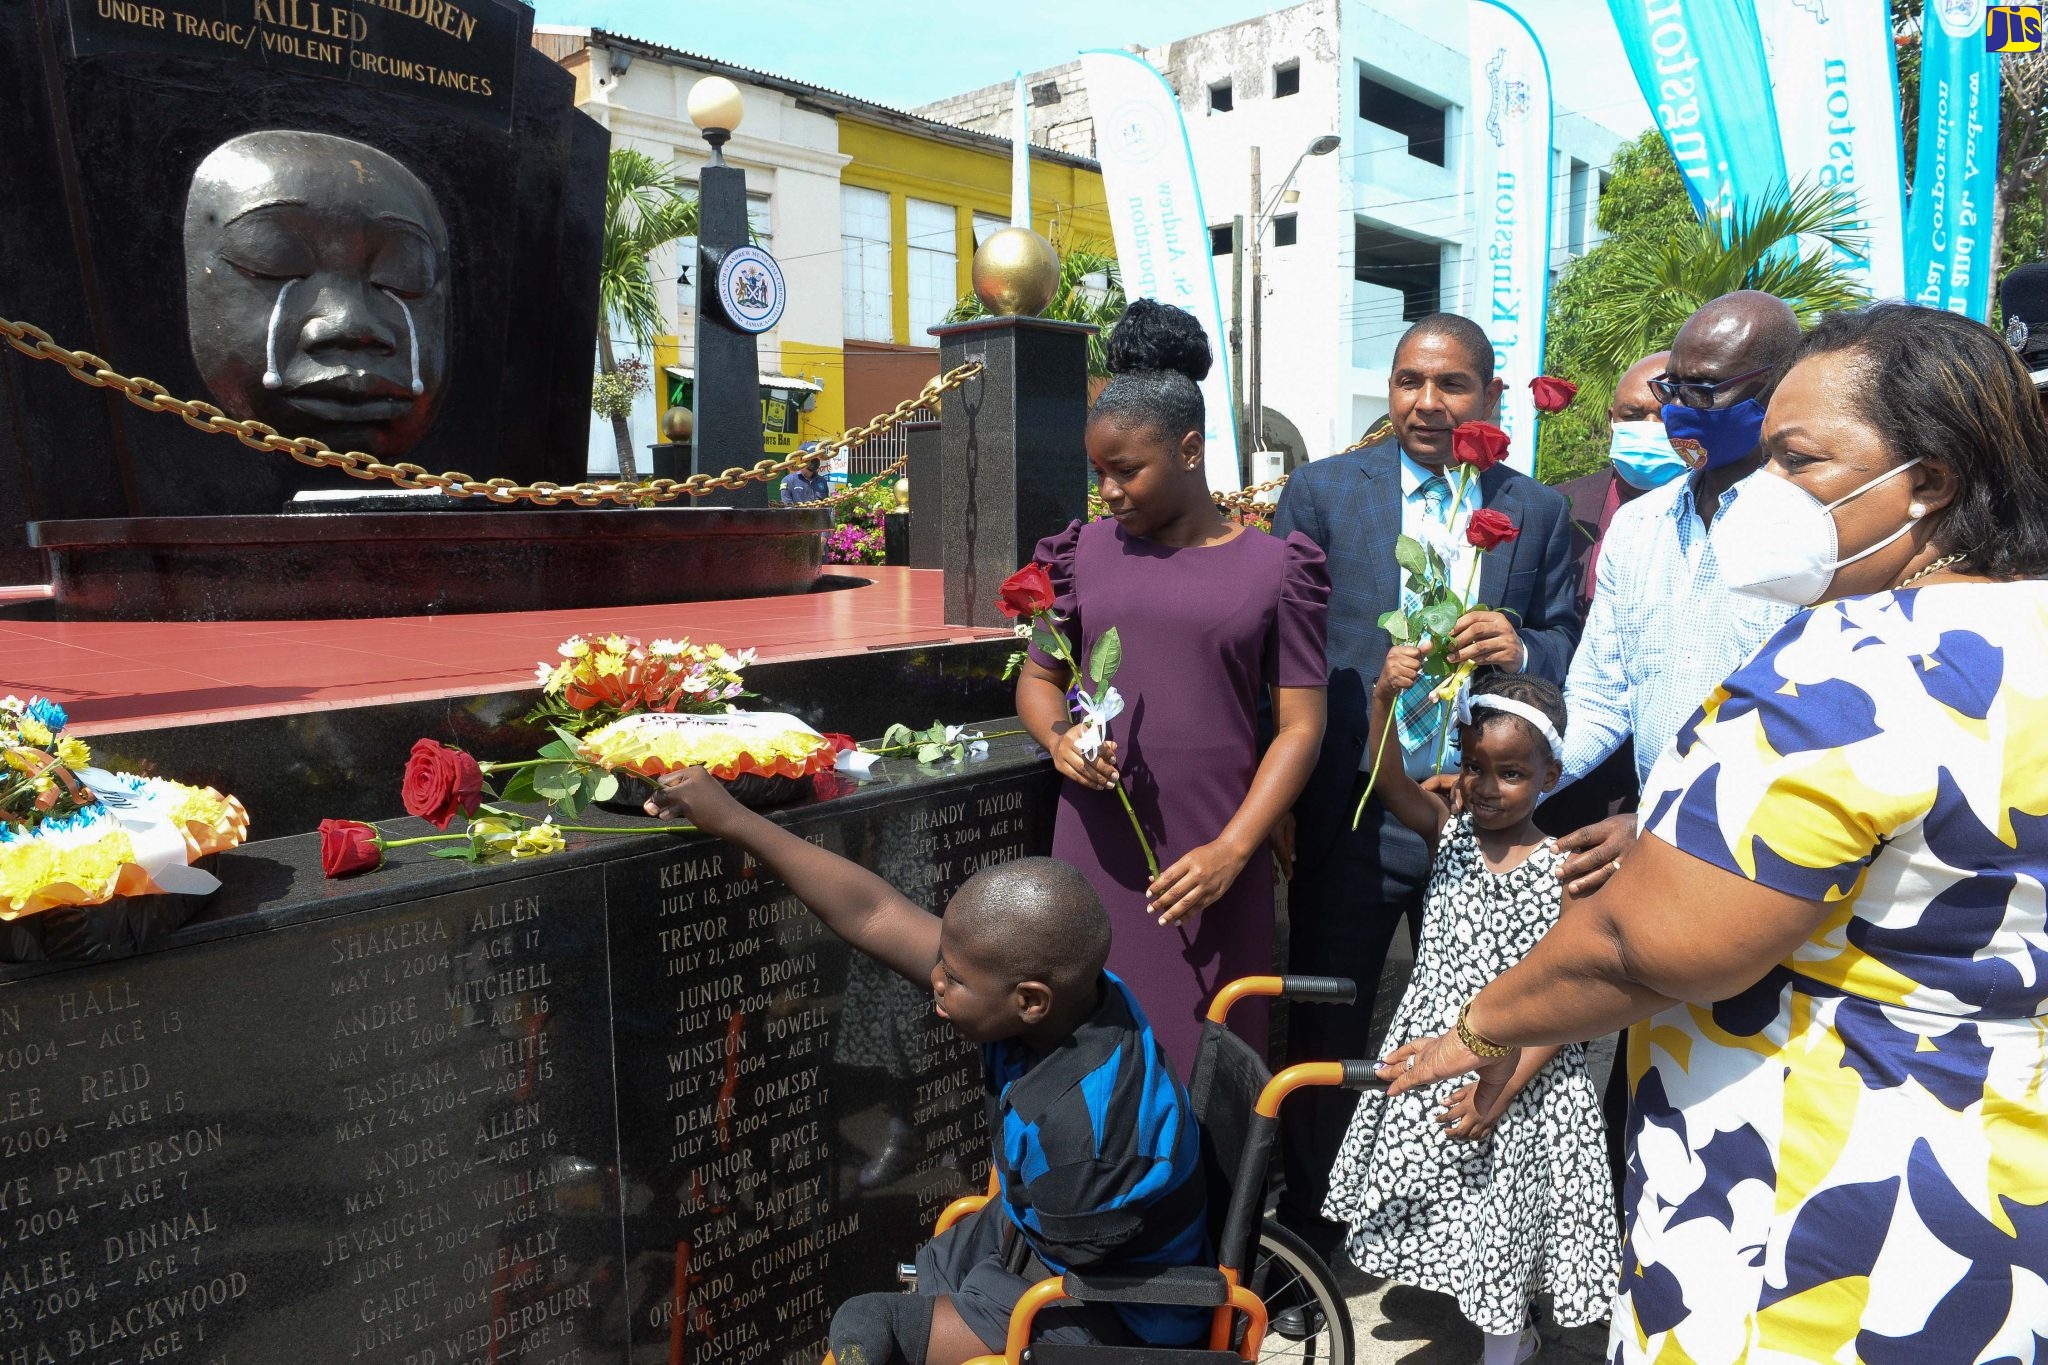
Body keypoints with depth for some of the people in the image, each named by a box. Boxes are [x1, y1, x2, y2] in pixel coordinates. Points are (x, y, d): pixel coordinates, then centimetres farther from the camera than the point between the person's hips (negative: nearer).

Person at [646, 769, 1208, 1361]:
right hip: (1027, 1235, 7)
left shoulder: (1091, 1123, -37)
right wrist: (733, 819, -12)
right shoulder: (1058, 989, -16)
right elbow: (874, 914, -13)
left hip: (1106, 1317, -7)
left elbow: (1061, 1281, -21)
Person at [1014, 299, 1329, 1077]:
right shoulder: (1086, 553, 6)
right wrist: (1058, 737, -7)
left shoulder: (1271, 568, 0)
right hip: (1097, 846, 2)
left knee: (1207, 1058, 5)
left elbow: (1300, 726, -1)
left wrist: (1232, 850, -11)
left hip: (1214, 861, -1)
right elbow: (1038, 676, 15)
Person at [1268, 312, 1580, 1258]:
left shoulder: (1539, 511, 6)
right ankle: (1307, 1240, 31)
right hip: (1351, 816, -2)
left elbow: (1569, 648, 9)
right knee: (1325, 1036, 10)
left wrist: (1522, 650, -15)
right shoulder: (1323, 491, 0)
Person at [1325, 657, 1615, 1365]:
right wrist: (1386, 696, -37)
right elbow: (1389, 779, -19)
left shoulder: (1564, 869, -13)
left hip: (1521, 1075, -4)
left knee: (1504, 1219, 11)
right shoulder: (1450, 835, -3)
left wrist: (1504, 1086, -18)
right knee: (1450, 1213, 16)